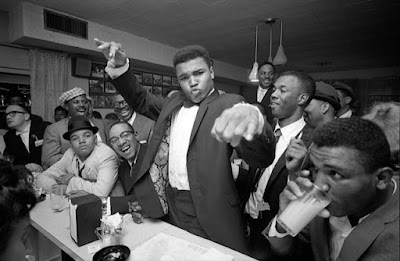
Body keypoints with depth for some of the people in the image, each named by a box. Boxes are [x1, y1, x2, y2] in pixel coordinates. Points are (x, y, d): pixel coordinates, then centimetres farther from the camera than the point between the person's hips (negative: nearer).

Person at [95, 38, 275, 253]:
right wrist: (121, 68, 0)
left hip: (208, 209, -5)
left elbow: (263, 157, -25)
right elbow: (141, 100, 19)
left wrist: (252, 118, -50)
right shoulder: (174, 102, 8)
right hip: (170, 202, 6)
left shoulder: (228, 104, -12)